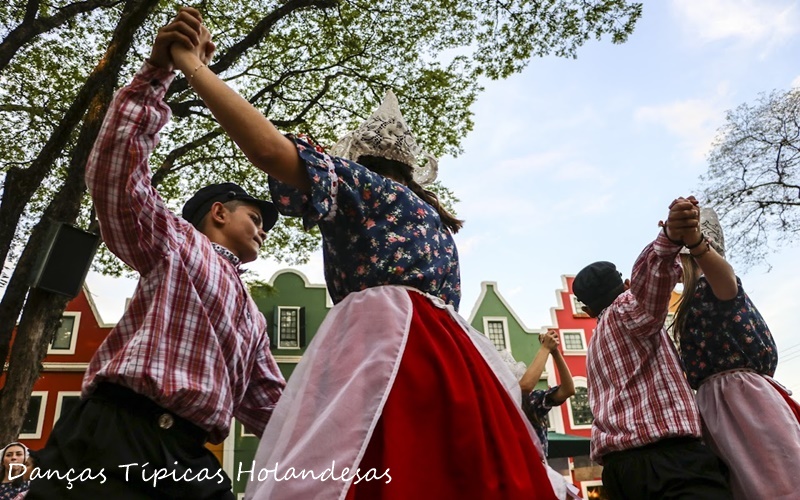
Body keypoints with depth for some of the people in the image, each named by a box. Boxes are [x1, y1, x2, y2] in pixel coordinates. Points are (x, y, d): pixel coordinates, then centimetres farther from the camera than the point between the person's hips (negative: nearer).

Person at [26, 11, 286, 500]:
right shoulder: (175, 243, 11)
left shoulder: (253, 319, 30)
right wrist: (158, 72, -11)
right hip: (113, 441, -7)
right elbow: (116, 171, -5)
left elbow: (271, 406, 33)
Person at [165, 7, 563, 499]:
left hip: (387, 348, -9)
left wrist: (192, 66, 5)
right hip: (447, 358, 9)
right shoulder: (435, 219, 30)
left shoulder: (368, 187, 6)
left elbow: (270, 149, -5)